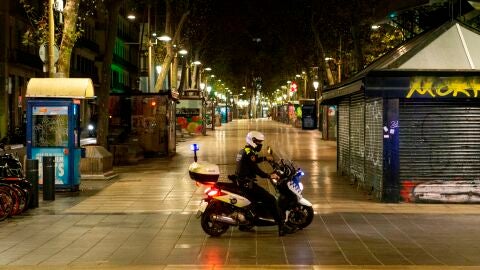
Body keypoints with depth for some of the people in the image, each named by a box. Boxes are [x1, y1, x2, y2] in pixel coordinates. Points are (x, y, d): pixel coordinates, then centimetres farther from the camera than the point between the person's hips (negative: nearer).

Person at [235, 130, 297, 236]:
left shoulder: (243, 151, 16)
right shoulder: (249, 153, -16)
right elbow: (256, 169, -23)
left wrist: (265, 158, 38)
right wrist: (269, 176, -20)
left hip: (241, 182, 11)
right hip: (247, 183, -11)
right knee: (271, 199, -13)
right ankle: (282, 226, -17)